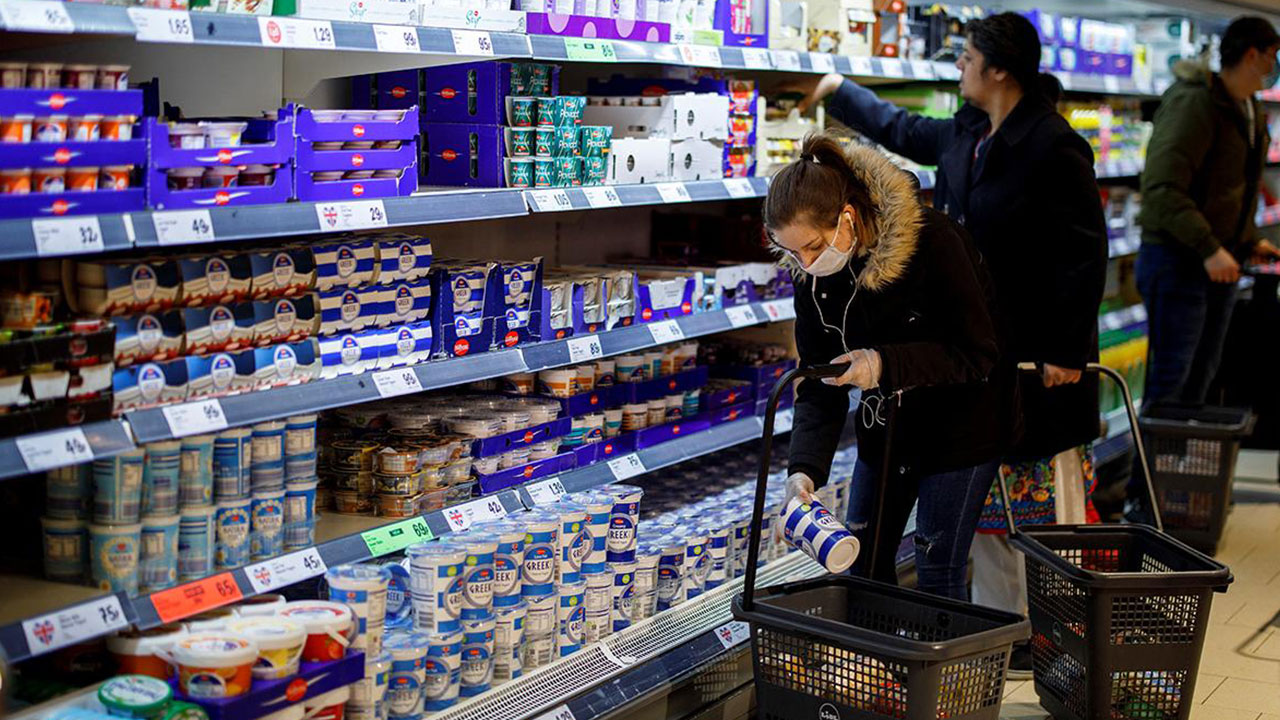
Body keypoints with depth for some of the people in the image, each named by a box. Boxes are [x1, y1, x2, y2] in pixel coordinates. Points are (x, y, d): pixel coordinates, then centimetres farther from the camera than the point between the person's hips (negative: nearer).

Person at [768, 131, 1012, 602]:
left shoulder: (933, 242, -28)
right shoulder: (813, 278, -11)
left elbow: (978, 355, -22)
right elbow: (819, 388, -9)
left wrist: (884, 364, -34)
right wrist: (804, 469, -24)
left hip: (961, 425, -6)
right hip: (886, 426, 6)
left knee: (937, 574, -3)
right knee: (862, 563, 11)